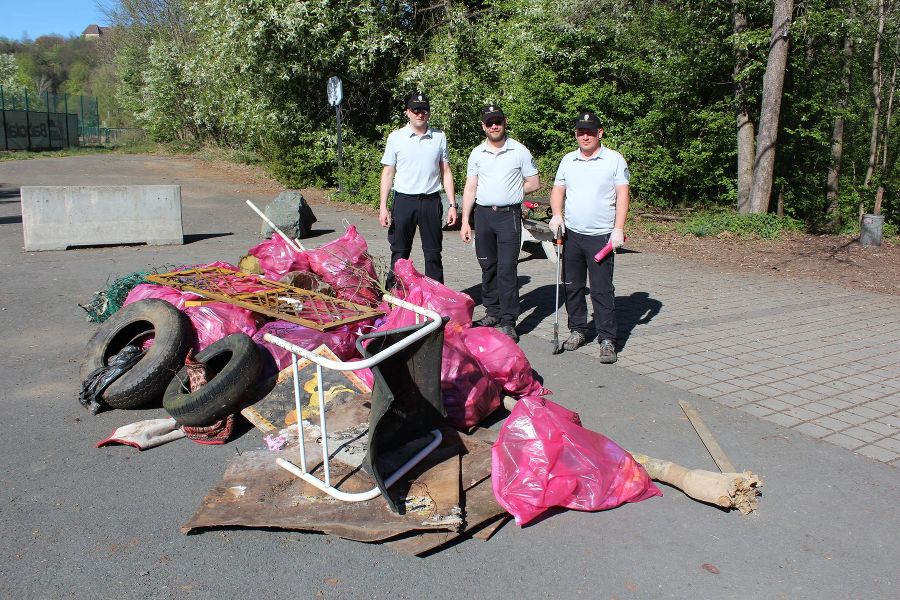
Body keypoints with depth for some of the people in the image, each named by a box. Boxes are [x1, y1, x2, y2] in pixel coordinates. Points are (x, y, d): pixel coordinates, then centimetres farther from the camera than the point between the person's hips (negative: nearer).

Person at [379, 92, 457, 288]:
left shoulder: (439, 137, 6)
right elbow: (388, 172, 3)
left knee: (433, 254, 8)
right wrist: (383, 207, -3)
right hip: (404, 200, -1)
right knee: (399, 253, 5)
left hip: (431, 200, 1)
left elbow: (446, 172, 9)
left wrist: (452, 205, 3)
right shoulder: (396, 137, 2)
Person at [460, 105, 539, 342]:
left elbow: (533, 183, 6)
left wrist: (510, 194, -1)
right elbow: (470, 188, 9)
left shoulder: (519, 151, 1)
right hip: (483, 214, 4)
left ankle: (508, 322, -5)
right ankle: (492, 312, 24)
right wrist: (465, 222, 3)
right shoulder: (477, 153, 9)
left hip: (509, 215, -4)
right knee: (488, 266, 11)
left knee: (507, 268, -8)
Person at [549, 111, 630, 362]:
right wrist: (556, 215, -4)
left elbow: (622, 195, -3)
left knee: (602, 290, -6)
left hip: (601, 236, -4)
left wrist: (618, 229, -13)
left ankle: (607, 339, 0)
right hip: (572, 235, 4)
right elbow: (558, 190, 15)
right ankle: (577, 330, 23)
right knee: (572, 287, 10)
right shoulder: (568, 160, 12)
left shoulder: (614, 159, 1)